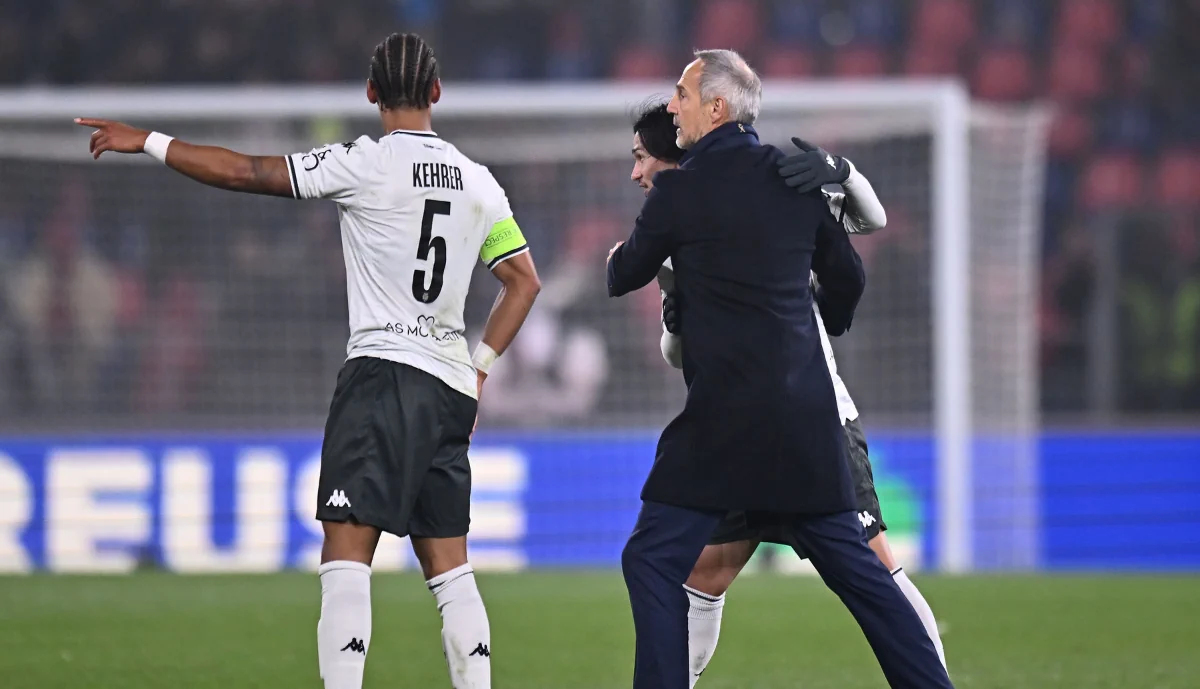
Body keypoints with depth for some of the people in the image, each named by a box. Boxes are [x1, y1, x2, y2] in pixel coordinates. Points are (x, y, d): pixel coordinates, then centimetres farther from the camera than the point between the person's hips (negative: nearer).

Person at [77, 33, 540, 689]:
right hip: (450, 387, 6)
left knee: (346, 555, -11)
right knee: (450, 570, 9)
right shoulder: (478, 182, 12)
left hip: (382, 370, -6)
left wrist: (148, 142, 1)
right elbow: (524, 280, 19)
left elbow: (247, 172, -8)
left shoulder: (367, 163, -6)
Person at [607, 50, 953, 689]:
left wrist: (620, 251, 36)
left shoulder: (681, 189, -5)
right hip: (807, 414, 6)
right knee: (854, 565, 12)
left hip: (724, 417, -6)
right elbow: (846, 276, 20)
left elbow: (623, 277, 11)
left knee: (652, 561, 0)